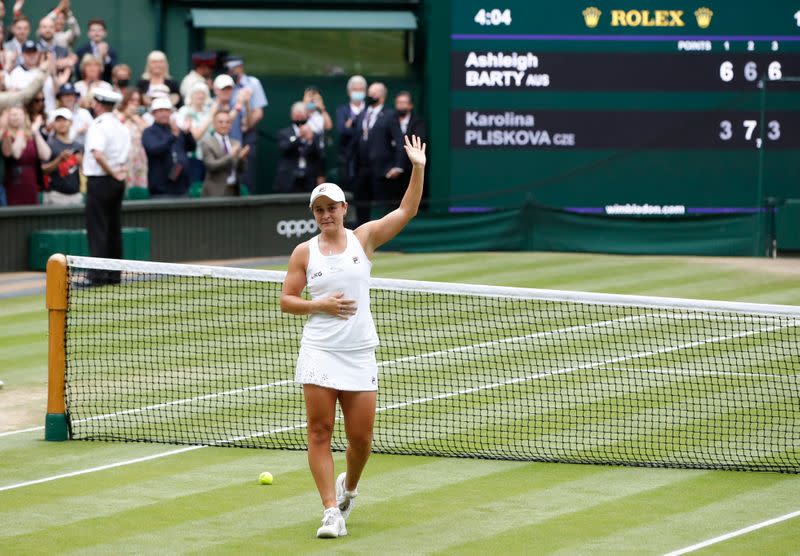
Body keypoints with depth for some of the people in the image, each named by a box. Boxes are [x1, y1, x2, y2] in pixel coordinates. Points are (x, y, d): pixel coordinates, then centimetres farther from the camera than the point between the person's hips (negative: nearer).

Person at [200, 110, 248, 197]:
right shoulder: (207, 142, -1)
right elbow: (211, 165, -14)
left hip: (234, 191, 5)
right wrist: (230, 156, -20)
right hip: (216, 192, -5)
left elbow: (241, 169, 10)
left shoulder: (236, 143, 14)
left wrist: (241, 158, -10)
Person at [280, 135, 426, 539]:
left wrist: (418, 169, -14)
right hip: (319, 351, -1)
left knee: (361, 437, 3)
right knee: (320, 431, -7)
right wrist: (319, 304, -11)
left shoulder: (364, 238, 3)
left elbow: (406, 211, -3)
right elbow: (286, 300, 6)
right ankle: (332, 510, -4)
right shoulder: (304, 252, 3)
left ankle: (349, 485, 34)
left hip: (360, 354, 1)